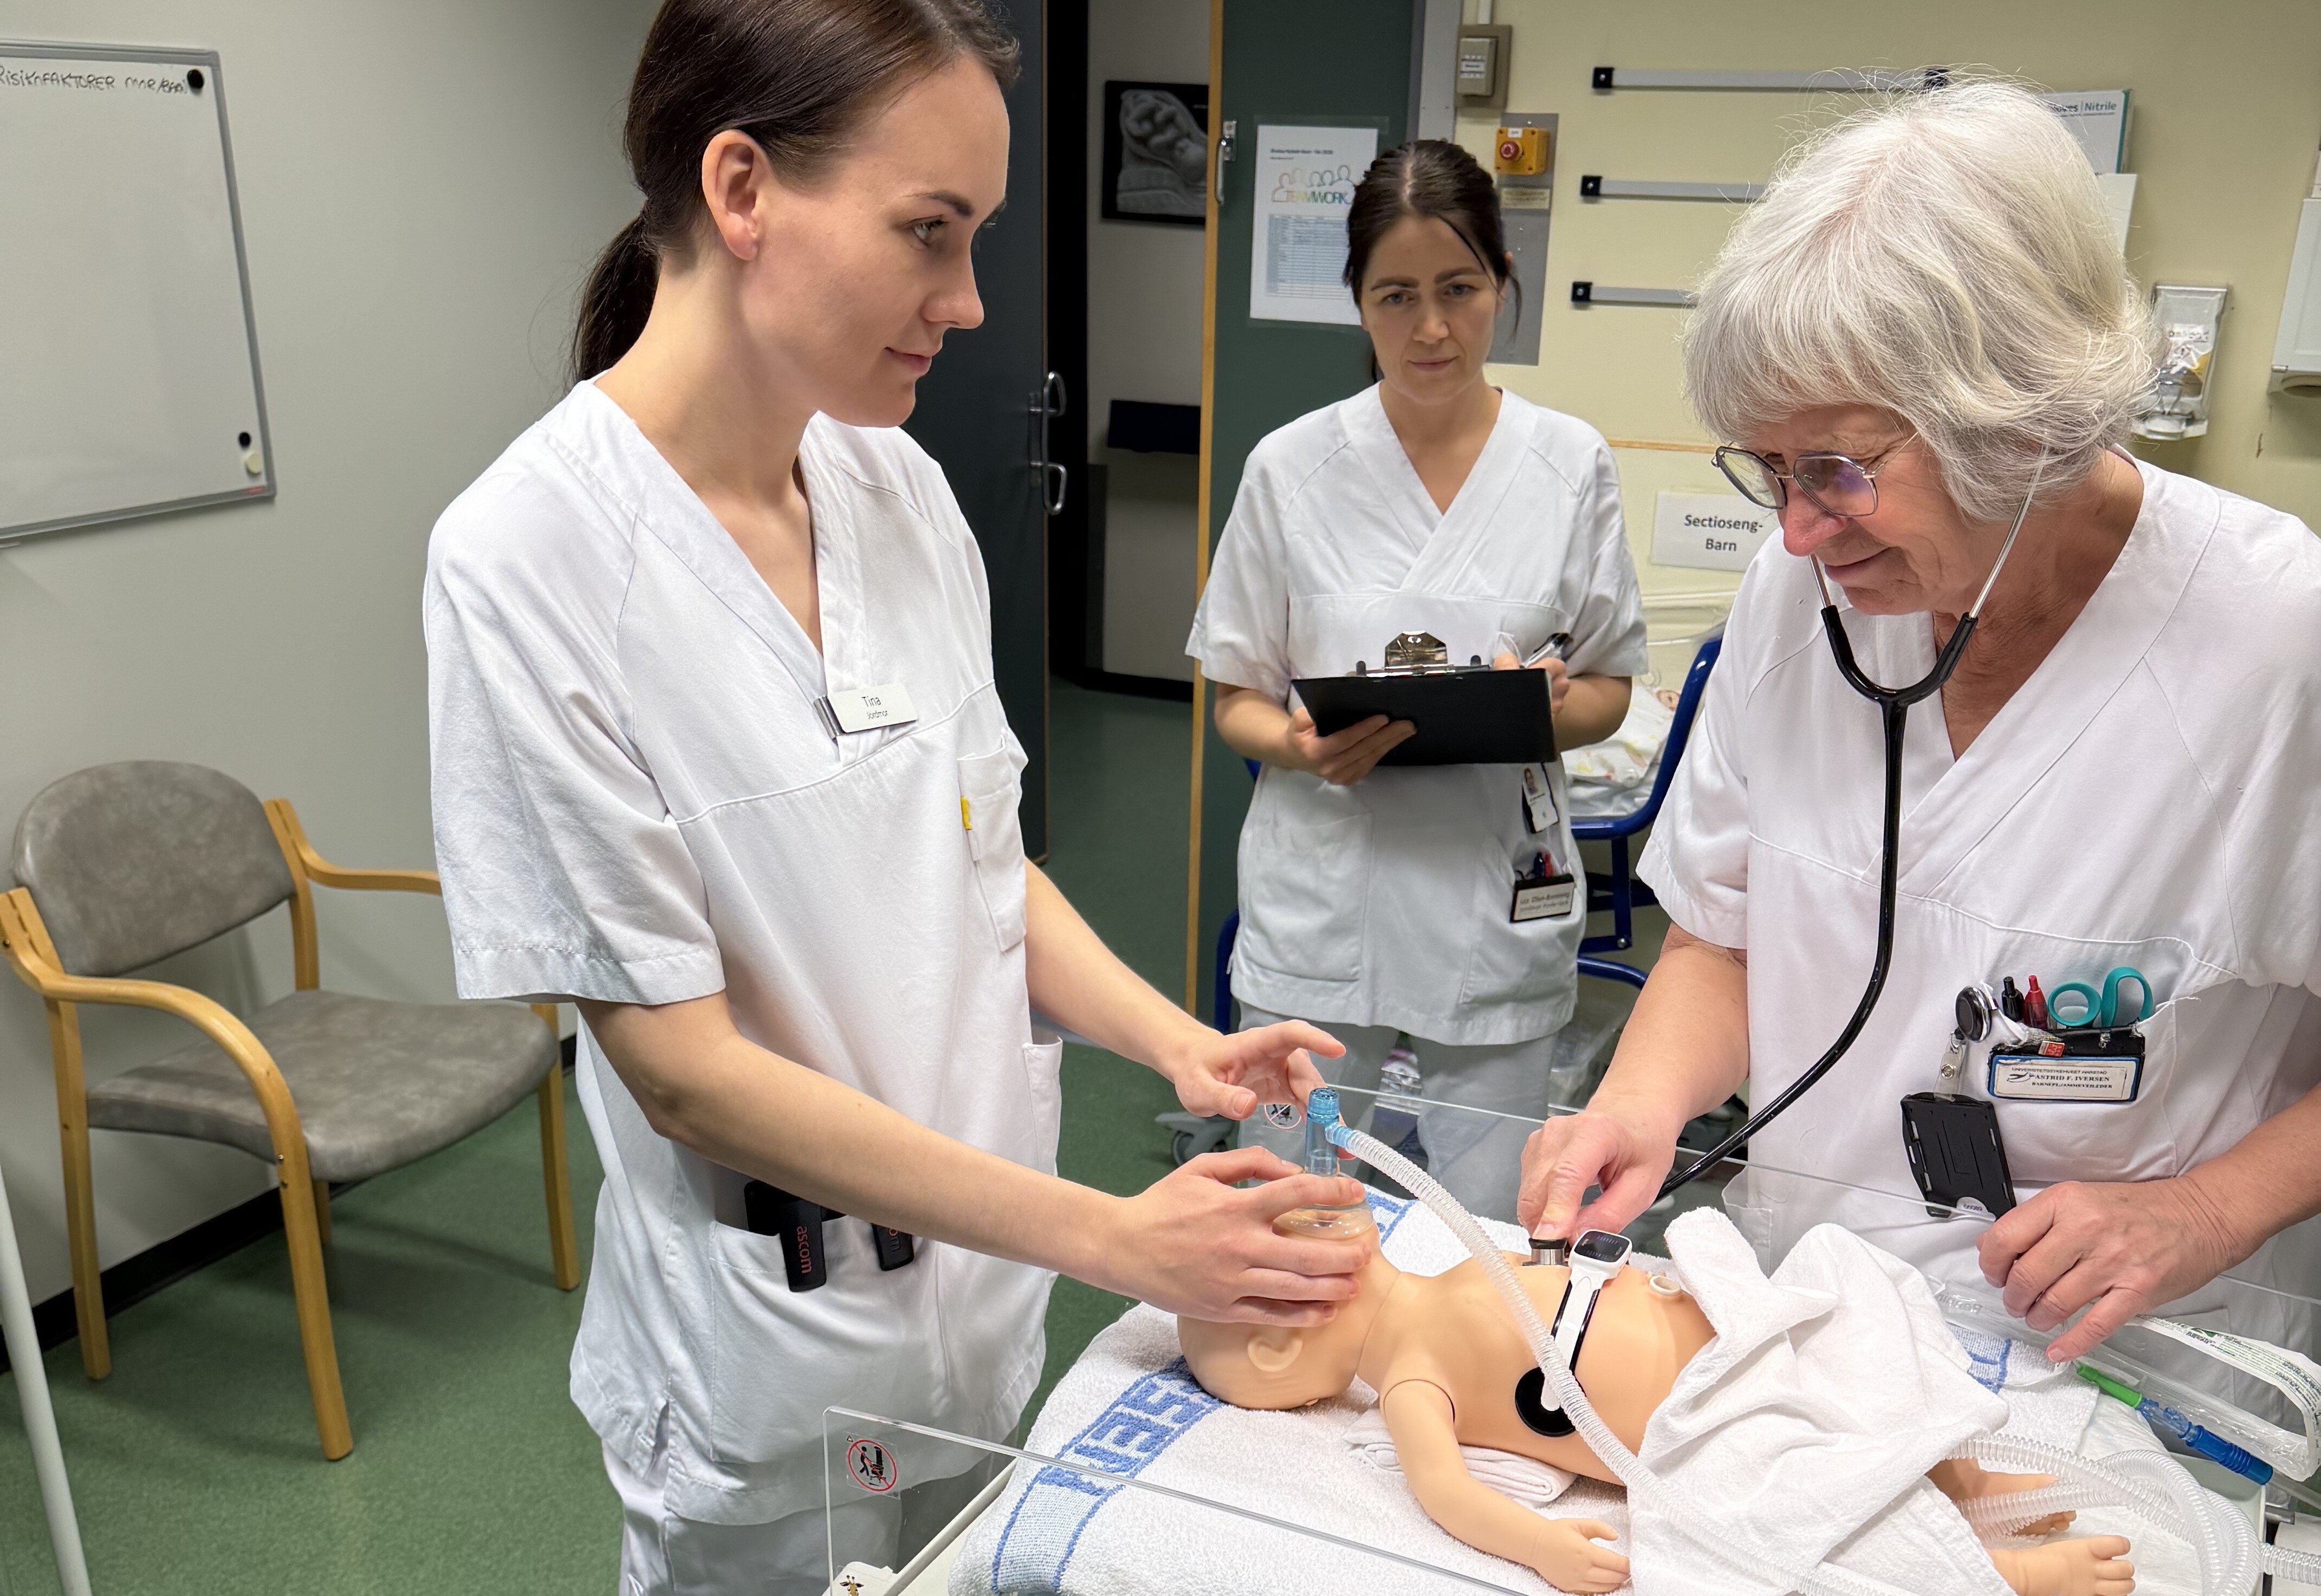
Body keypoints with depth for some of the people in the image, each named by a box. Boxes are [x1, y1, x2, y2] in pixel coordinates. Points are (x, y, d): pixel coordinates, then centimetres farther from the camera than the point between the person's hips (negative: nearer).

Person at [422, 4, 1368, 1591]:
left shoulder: (900, 488, -3)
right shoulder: (530, 559, -22)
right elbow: (679, 1064, -21)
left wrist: (1177, 1043, -9)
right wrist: (1111, 1236, -22)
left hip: (989, 1280, 6)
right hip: (782, 1353, -6)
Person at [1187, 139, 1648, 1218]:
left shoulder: (1570, 464, 2)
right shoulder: (1291, 466, 0)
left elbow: (1609, 690, 9)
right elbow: (1237, 696, 5)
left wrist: (1544, 709, -14)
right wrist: (1304, 746, -17)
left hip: (1497, 912, 1)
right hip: (1320, 914, 0)